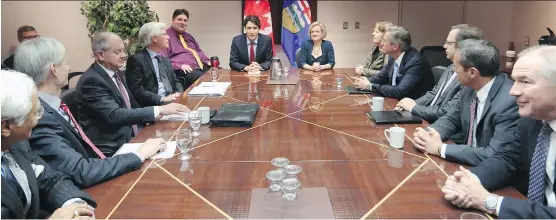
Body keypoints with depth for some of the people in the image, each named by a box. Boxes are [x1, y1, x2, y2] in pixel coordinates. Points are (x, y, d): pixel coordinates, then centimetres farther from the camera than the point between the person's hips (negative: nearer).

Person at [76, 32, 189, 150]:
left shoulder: (115, 72, 8)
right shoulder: (91, 80, -18)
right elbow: (114, 115, -27)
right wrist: (159, 110, -28)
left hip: (132, 134, 8)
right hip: (113, 144, -8)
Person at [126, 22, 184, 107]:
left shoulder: (166, 60, 21)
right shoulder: (136, 60, -3)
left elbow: (176, 82, 23)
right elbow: (137, 91, -12)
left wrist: (179, 94, 0)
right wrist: (163, 99, -19)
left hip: (172, 102, 8)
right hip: (154, 105, -8)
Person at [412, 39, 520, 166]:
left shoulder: (509, 102, -26)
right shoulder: (471, 88, -3)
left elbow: (495, 156, -27)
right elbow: (452, 119, 12)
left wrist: (440, 149, -23)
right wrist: (430, 132, -9)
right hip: (466, 163, 7)